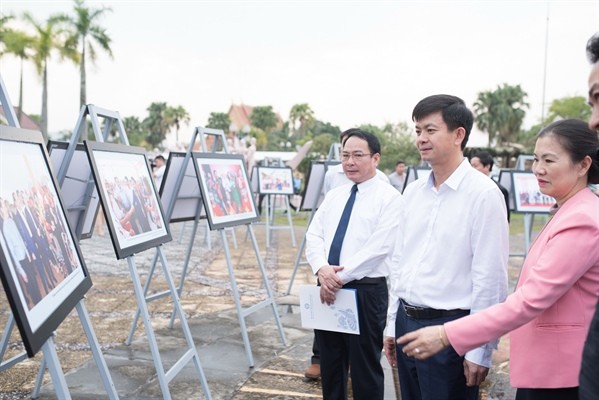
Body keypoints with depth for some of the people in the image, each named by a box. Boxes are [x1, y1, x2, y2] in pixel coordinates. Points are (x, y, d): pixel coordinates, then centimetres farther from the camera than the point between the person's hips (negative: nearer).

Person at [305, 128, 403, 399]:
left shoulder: (389, 197, -7)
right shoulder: (333, 196, 13)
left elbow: (378, 248, -17)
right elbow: (313, 236, 5)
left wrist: (339, 276, -17)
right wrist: (322, 269, -14)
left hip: (366, 291, -6)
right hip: (328, 290, 6)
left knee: (365, 369, 7)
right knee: (330, 365, 17)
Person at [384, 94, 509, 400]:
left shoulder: (483, 193, -13)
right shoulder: (412, 192, 7)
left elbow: (490, 278, -14)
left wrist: (480, 351, -12)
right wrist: (393, 324, 14)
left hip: (450, 327, -6)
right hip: (406, 321, 7)